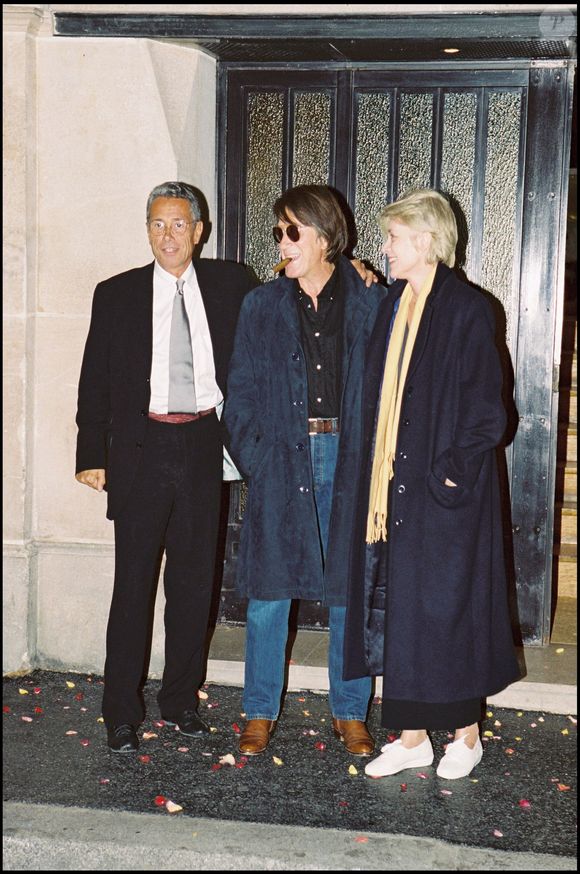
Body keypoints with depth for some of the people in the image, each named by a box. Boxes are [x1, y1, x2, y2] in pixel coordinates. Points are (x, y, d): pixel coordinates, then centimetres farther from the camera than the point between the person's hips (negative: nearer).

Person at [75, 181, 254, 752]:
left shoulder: (229, 284, 7)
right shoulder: (117, 294, 3)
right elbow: (96, 380, 4)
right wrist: (92, 455, -3)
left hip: (202, 447, 2)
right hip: (141, 449, -2)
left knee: (194, 582, 9)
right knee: (133, 583, 0)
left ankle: (181, 699, 24)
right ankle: (121, 713, 11)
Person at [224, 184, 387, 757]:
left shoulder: (370, 302, 2)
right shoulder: (261, 305, 7)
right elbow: (241, 389, 7)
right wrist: (252, 459, -4)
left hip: (348, 457, -1)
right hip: (282, 458, 1)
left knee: (349, 590, 7)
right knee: (268, 591, 4)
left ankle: (350, 713, 21)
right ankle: (260, 713, 18)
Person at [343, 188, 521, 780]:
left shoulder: (466, 310, -10)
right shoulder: (393, 307, 11)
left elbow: (486, 406, -11)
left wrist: (456, 473, -15)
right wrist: (379, 482, 6)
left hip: (445, 487, -7)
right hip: (394, 485, 7)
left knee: (447, 608, 3)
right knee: (398, 609, 9)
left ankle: (465, 735, 20)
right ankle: (412, 737, 20)